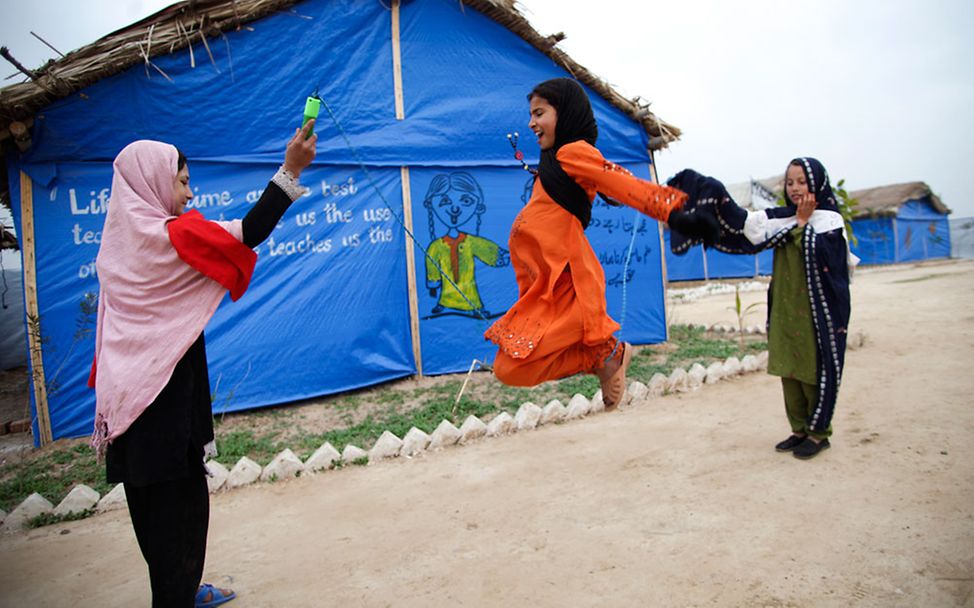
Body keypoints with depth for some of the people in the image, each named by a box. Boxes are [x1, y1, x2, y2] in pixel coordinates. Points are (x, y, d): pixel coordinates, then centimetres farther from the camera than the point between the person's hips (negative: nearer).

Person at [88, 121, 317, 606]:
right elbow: (247, 233, -22)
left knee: (152, 494, 17)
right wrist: (290, 171, -22)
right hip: (166, 392, -9)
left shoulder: (123, 239, 11)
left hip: (132, 391, 9)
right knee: (177, 497, 0)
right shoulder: (168, 236, -15)